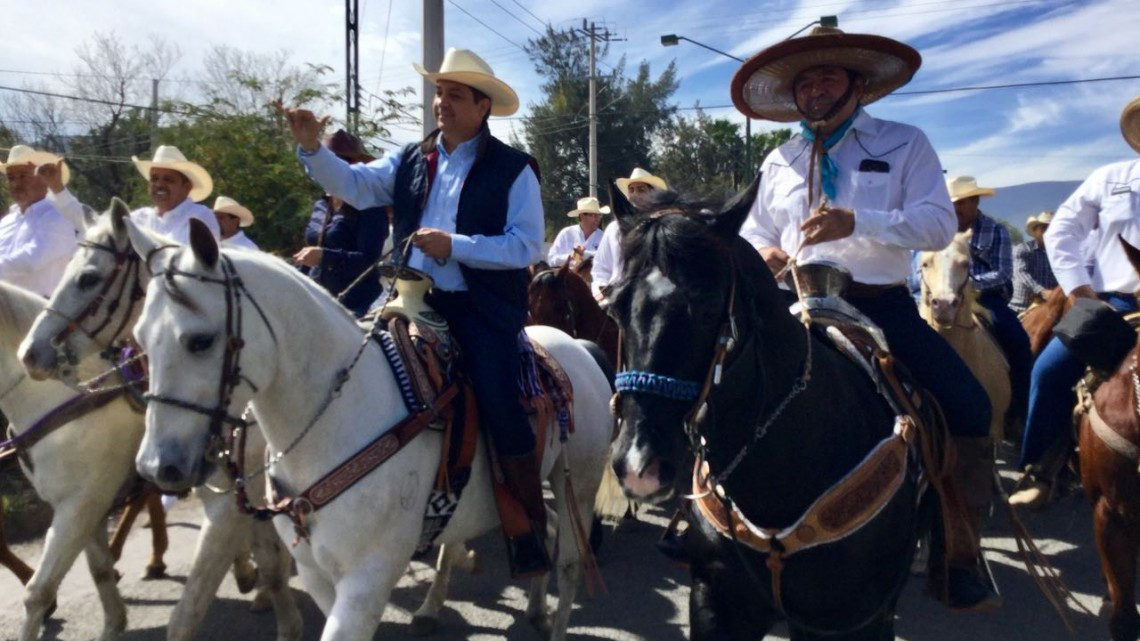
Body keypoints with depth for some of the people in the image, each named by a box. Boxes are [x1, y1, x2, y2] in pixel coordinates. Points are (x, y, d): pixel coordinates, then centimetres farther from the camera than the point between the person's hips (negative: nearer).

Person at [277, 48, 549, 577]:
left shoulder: (512, 169, 0)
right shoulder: (410, 161, 14)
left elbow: (526, 245, -9)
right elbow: (354, 185, 3)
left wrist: (455, 245, -17)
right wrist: (311, 147, -14)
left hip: (483, 309, -5)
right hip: (415, 301, 5)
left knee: (499, 405, -16)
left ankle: (530, 532, 1)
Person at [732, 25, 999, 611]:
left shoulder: (904, 144, 7)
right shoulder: (779, 161, 17)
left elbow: (939, 224, -6)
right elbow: (752, 230, 24)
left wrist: (858, 222, -22)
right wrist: (763, 252, -2)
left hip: (883, 305, -2)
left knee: (968, 407, -18)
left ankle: (959, 554, -1)